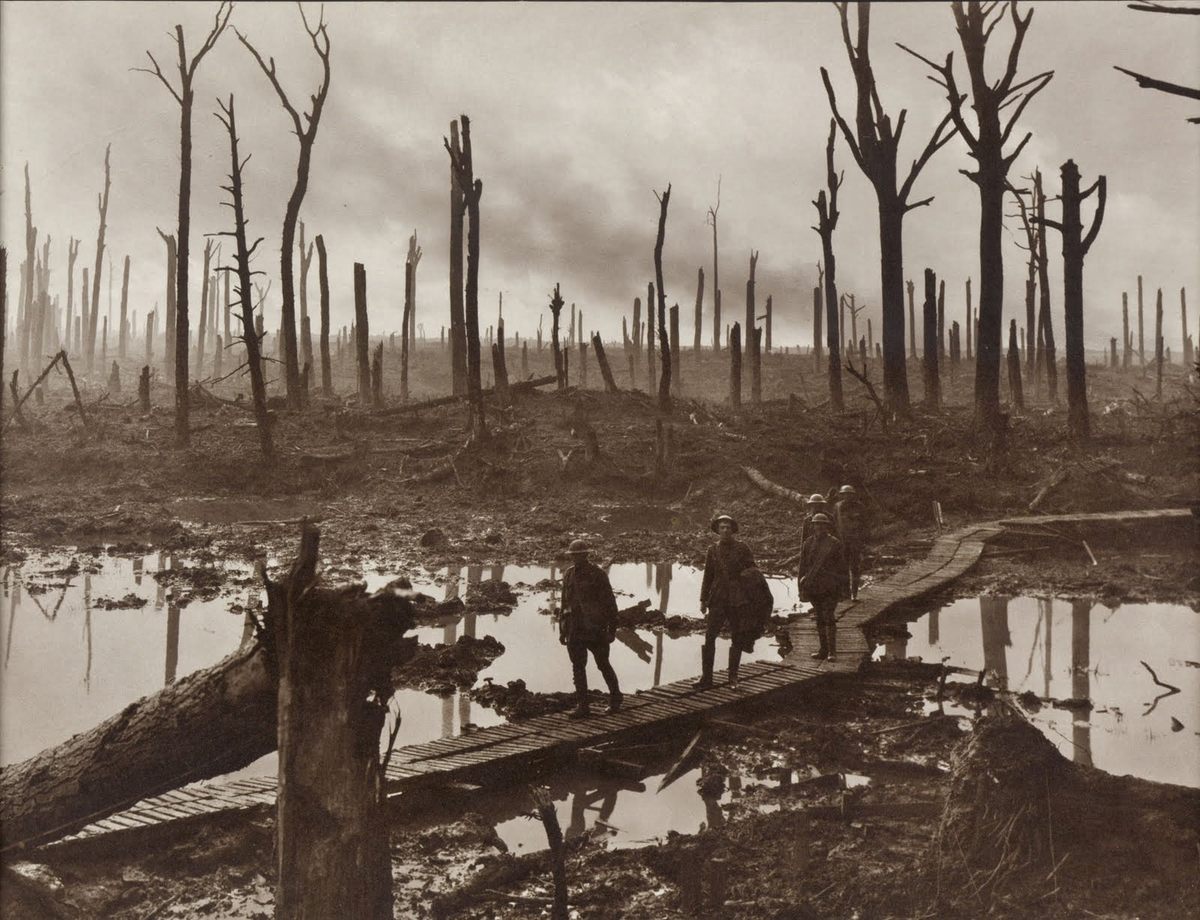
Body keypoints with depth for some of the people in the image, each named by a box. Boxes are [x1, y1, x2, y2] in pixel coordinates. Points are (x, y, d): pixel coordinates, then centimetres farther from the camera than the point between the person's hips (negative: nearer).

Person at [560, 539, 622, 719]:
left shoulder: (598, 574, -8)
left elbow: (610, 603, -6)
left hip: (595, 629, -4)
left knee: (603, 665, 8)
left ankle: (615, 697, 29)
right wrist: (562, 630, 13)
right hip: (575, 629, 4)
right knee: (577, 667, 2)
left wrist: (612, 630, -9)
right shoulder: (568, 575, 8)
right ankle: (583, 706, 8)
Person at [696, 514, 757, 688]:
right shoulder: (712, 550, 8)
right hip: (718, 600, 1)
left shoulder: (742, 548, 1)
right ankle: (706, 678, -4)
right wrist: (703, 600, 10)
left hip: (738, 600, -1)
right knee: (709, 637, -9)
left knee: (737, 639, 5)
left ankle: (733, 677, 19)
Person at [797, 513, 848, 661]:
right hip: (813, 586, 4)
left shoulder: (834, 543, 0)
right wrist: (802, 587, 8)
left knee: (828, 617, -10)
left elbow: (841, 566, 2)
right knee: (819, 618, 9)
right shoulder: (808, 543, 10)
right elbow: (803, 566, 12)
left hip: (829, 586, -4)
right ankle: (823, 649, 16)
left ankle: (832, 651, -5)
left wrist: (841, 586, -1)